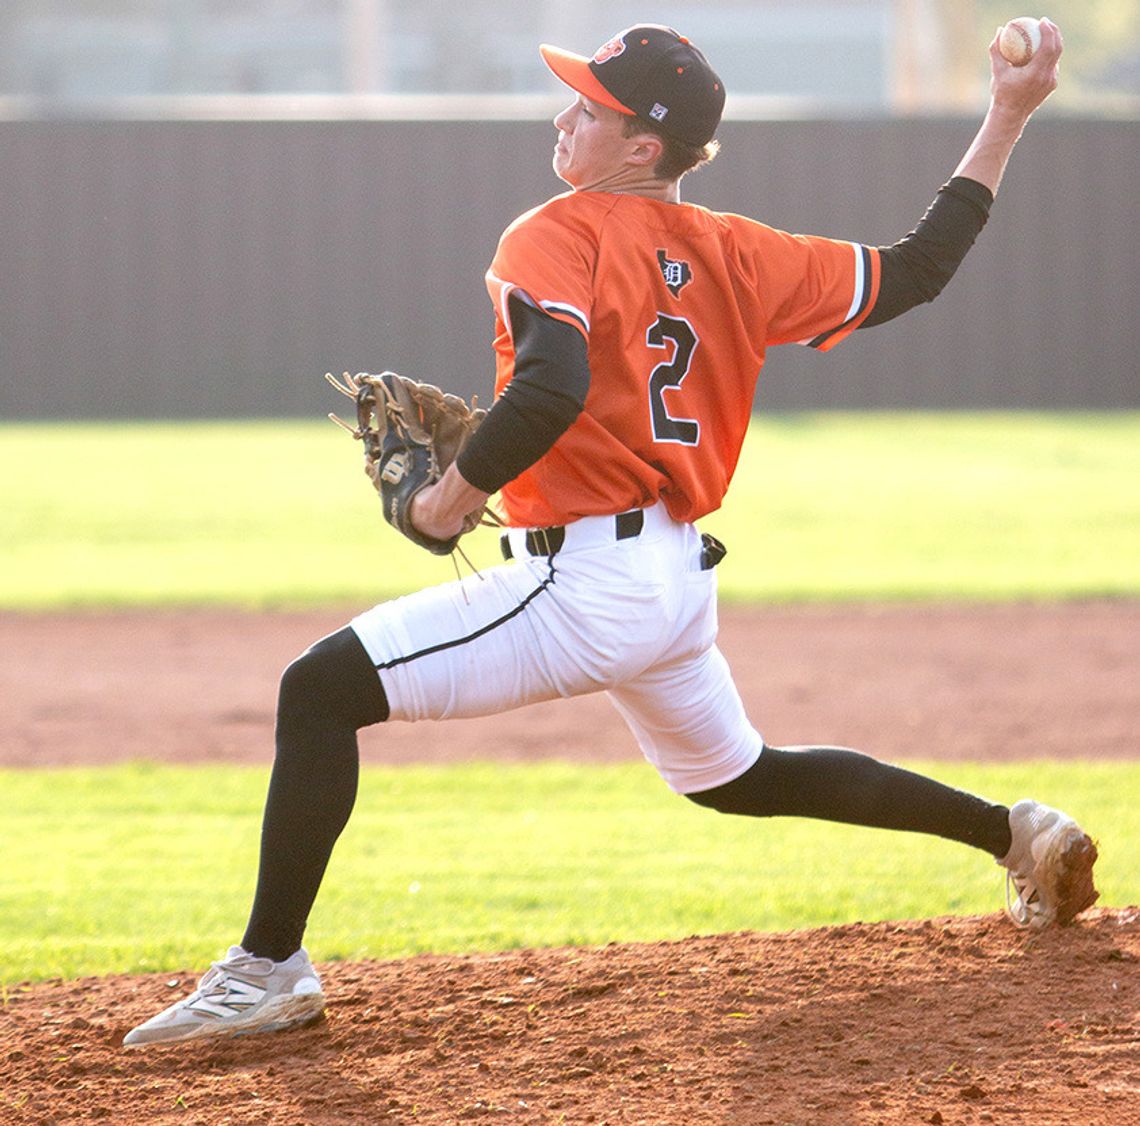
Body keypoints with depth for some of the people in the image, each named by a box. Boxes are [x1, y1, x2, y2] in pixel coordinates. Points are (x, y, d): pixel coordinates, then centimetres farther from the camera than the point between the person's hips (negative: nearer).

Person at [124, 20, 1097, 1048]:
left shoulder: (556, 240, -11)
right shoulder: (732, 254, 9)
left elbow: (552, 391, -28)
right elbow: (915, 272, 12)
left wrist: (458, 497, -14)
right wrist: (1009, 119, 19)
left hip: (586, 583, -9)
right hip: (681, 579, 9)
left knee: (321, 690, -9)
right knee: (738, 777, 32)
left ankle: (270, 968, -14)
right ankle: (1015, 833, 34)